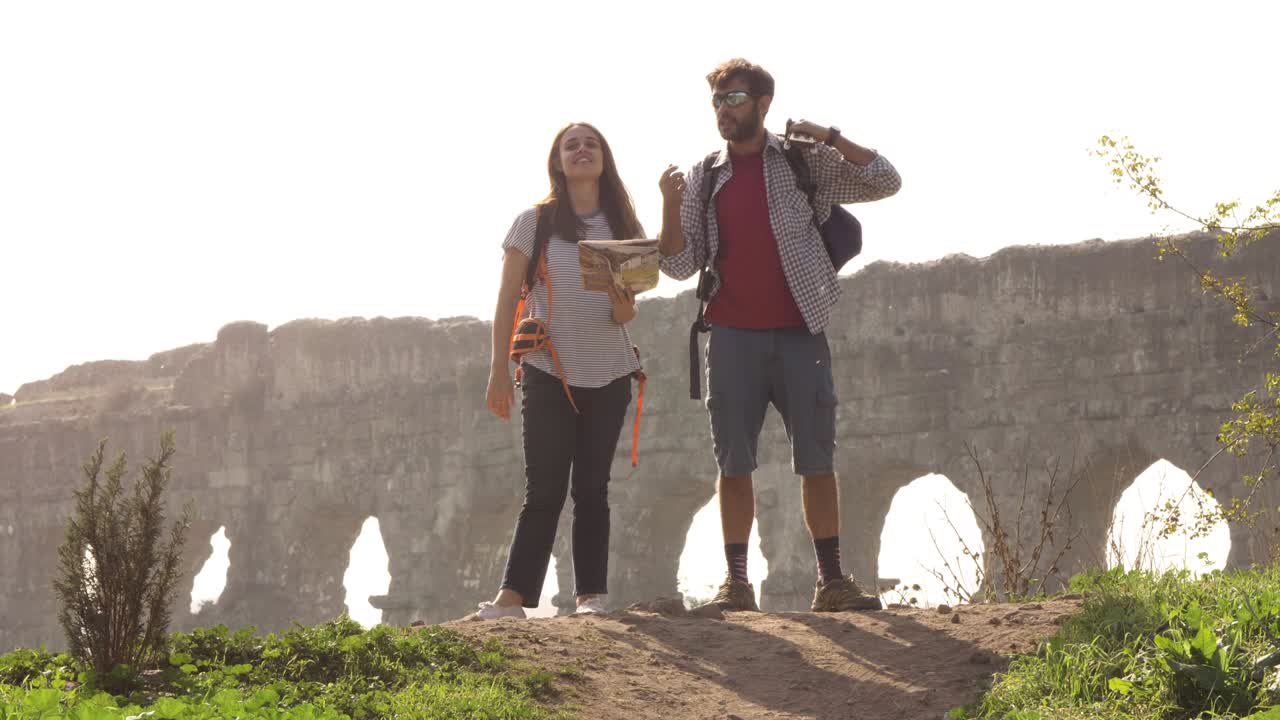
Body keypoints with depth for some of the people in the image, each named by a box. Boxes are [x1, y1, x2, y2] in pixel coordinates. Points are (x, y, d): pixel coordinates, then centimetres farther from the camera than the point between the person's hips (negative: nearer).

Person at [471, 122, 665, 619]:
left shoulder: (625, 228, 6)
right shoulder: (535, 223, -3)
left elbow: (631, 296, 11)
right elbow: (507, 300, -3)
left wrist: (625, 312, -14)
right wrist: (498, 371, -8)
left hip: (609, 376, 3)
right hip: (549, 373, -3)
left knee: (592, 488, 3)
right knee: (545, 490, -7)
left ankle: (590, 596, 4)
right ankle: (512, 598, -6)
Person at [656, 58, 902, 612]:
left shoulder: (806, 164, 5)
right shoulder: (703, 180, 10)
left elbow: (884, 182, -1)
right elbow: (680, 265, 7)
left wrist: (828, 137, -10)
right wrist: (672, 206, -10)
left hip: (799, 333, -1)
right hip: (733, 337, 2)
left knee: (817, 460, -2)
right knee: (734, 463, -1)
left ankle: (832, 580, 3)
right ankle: (736, 582, 2)